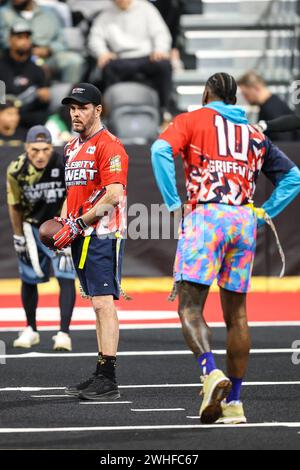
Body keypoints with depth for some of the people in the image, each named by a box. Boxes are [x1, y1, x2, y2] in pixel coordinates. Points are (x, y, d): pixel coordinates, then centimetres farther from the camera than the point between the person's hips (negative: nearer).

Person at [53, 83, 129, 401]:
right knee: (98, 305, 11)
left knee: (103, 302, -12)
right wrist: (63, 221, 11)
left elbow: (114, 195, -18)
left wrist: (78, 224, -17)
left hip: (102, 235, -9)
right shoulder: (72, 148, 19)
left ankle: (107, 381, -14)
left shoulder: (108, 146, -10)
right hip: (81, 238, 9)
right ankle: (101, 376, 14)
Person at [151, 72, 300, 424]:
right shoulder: (255, 135, 23)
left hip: (206, 215, -4)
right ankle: (233, 403, 9)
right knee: (236, 313, 9)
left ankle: (211, 372, -31)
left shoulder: (192, 120, 10)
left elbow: (161, 150, -8)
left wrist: (174, 204, -6)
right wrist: (263, 214, 18)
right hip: (244, 220, 4)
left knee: (189, 307, -7)